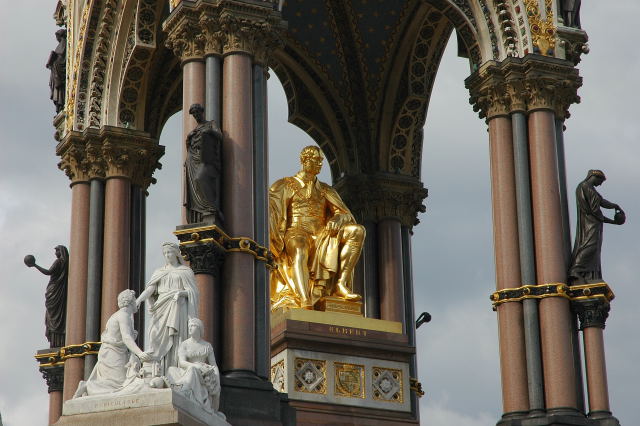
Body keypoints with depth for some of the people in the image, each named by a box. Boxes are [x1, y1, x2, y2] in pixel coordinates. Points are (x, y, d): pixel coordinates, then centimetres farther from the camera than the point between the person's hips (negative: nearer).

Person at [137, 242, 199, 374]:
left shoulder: (186, 271, 8)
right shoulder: (159, 272, 18)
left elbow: (192, 292, 0)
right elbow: (150, 289, 3)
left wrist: (180, 292, -21)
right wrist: (139, 299, -16)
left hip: (177, 308, -3)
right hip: (162, 310, 3)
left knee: (175, 341, -12)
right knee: (160, 341, -8)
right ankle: (160, 375, -10)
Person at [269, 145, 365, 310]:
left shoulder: (325, 190, 25)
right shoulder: (285, 185, 12)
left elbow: (345, 214, 14)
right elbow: (270, 205, -5)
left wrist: (337, 219, -13)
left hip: (322, 237, 5)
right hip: (296, 235, -5)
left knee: (357, 230, -20)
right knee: (300, 252, -42)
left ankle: (341, 285, -28)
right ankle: (306, 304, -64)